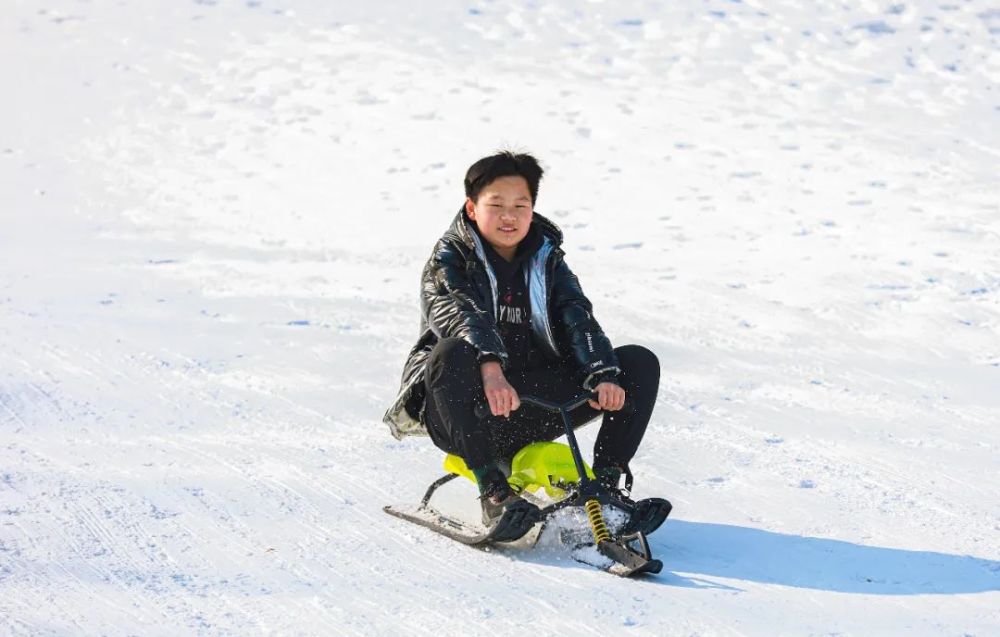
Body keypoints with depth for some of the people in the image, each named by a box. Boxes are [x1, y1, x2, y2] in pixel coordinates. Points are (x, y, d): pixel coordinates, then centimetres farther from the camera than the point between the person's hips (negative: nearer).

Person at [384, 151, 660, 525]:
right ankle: (494, 491, -35)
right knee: (453, 355, -39)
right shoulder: (449, 261, -3)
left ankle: (603, 484, -9)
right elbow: (460, 315, -24)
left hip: (532, 404, 4)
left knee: (641, 363, -8)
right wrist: (491, 368, -44)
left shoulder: (546, 259, 11)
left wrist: (603, 374, -24)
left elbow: (577, 318, -4)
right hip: (470, 412, -4)